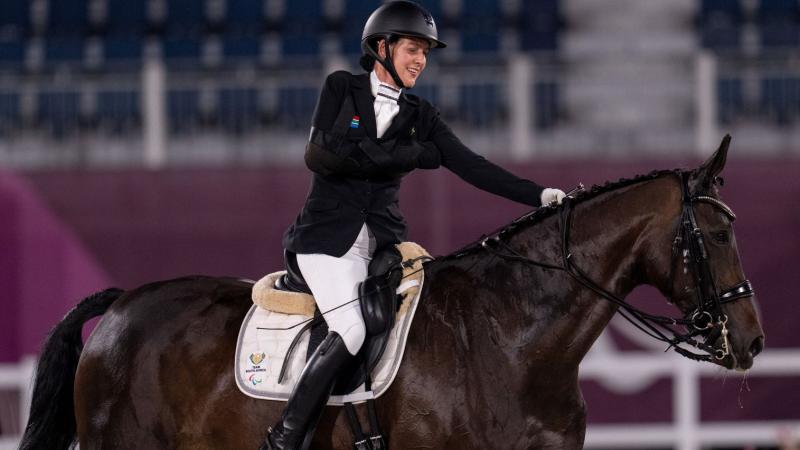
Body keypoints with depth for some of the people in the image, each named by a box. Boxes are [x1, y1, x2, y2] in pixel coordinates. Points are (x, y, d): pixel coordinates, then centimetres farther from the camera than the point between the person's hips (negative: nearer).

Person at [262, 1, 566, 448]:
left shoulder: (420, 116, 13)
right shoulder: (342, 88, 4)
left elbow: (471, 166, 5)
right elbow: (321, 154, -10)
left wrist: (538, 195, -8)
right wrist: (409, 155, -9)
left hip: (383, 237, 5)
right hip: (331, 231, -5)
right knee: (350, 330, -24)